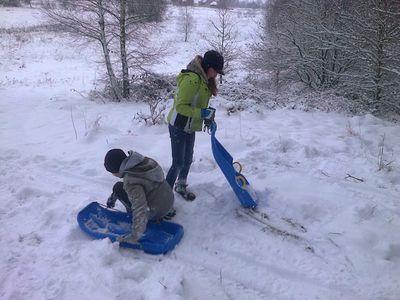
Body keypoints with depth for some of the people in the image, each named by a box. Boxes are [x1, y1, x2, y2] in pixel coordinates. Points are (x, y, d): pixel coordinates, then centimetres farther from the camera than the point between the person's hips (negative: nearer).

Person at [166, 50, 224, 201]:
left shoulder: (204, 80, 5)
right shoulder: (192, 79, -25)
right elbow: (180, 106, -26)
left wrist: (207, 115, -1)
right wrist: (203, 113, -29)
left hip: (190, 128, 9)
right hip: (178, 127, -9)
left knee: (188, 160, 19)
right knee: (178, 163, -5)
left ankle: (181, 187, 39)